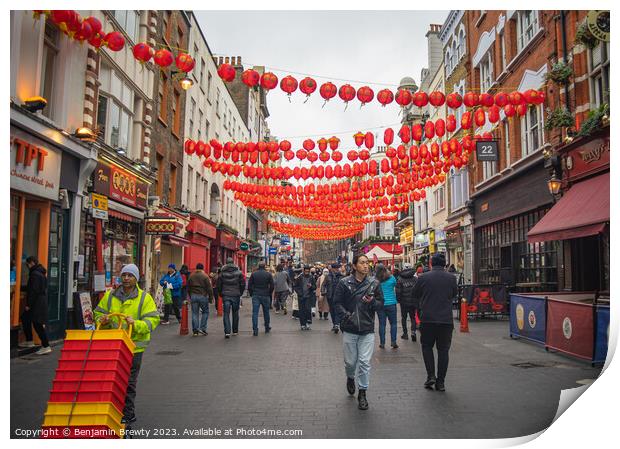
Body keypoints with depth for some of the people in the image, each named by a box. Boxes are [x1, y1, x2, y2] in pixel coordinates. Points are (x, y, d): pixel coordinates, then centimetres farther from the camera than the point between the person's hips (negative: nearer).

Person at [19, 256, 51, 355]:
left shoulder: (35, 274, -17)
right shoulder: (41, 272, 14)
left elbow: (34, 291, -20)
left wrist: (28, 305, -17)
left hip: (36, 303, -11)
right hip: (41, 301, 11)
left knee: (37, 324, -9)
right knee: (25, 318, 23)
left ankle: (46, 346, -8)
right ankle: (29, 341, 33)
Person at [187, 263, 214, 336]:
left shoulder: (191, 276, 10)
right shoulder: (205, 276, -4)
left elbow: (188, 288, 15)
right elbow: (209, 288, -7)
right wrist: (211, 298, 0)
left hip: (193, 296, 4)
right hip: (203, 296, -4)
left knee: (195, 313, 7)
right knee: (205, 312, 10)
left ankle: (195, 331, 7)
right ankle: (202, 328, 3)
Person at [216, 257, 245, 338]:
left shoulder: (222, 274, 1)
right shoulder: (239, 273, -1)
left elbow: (219, 286, 3)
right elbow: (243, 284, -1)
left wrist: (221, 294, 15)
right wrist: (240, 293, 12)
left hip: (226, 296, 0)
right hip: (236, 295, 0)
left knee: (226, 314, -1)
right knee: (235, 314, 13)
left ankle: (227, 332, -13)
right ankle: (235, 331, 20)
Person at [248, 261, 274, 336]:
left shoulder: (253, 274, 0)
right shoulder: (268, 274, -1)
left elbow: (249, 285, 0)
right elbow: (272, 286, -1)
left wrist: (251, 294, 11)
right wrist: (270, 294, 12)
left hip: (255, 295, 0)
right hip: (265, 296, 0)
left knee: (255, 312, 0)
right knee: (266, 312, 14)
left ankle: (255, 330, -7)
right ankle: (267, 328, 25)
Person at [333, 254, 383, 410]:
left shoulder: (374, 283, 2)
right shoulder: (344, 283, -3)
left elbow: (381, 303, 6)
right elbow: (337, 302, 0)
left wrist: (372, 302, -14)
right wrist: (346, 315, -13)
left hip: (367, 329, 1)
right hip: (349, 329, 0)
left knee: (365, 362, 0)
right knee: (350, 361, 11)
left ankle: (362, 393, 15)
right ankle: (350, 378, 44)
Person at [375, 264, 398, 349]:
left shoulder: (375, 280, -7)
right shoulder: (391, 278, -5)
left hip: (380, 304, 0)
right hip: (391, 303, 0)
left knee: (382, 324, 7)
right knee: (393, 323, 9)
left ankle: (382, 343, 10)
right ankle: (393, 342, 7)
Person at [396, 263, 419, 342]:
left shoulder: (400, 280, -7)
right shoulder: (415, 279, -2)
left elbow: (398, 291, -7)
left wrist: (398, 300, 7)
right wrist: (417, 300, 9)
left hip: (404, 302, -1)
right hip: (413, 302, 1)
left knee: (404, 318, 13)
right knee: (413, 318, 11)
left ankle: (405, 333, 16)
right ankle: (413, 332, -7)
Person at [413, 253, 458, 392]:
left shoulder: (423, 277, -7)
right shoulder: (451, 278, -3)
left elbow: (415, 294, 6)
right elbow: (454, 294, 12)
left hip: (427, 319, -1)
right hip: (446, 319, 1)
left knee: (427, 346, 17)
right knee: (443, 350, 9)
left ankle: (431, 376, 7)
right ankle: (440, 382, 11)